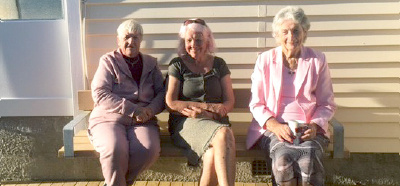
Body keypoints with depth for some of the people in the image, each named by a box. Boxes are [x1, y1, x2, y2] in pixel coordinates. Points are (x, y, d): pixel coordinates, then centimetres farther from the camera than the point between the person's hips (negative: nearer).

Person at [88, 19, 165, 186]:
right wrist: (132, 109, -16)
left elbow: (162, 92, 11)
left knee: (149, 150, -30)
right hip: (109, 118, -2)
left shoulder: (151, 63, 17)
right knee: (116, 150, -35)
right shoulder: (108, 61, 7)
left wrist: (150, 110, -12)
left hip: (142, 121, 3)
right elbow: (99, 94, -6)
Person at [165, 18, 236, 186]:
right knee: (224, 134, -35)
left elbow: (229, 102, 8)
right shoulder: (177, 65, 10)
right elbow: (170, 103, 0)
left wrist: (198, 111, -10)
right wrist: (208, 106, -7)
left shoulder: (218, 64, 16)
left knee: (213, 156, -35)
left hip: (216, 122, 2)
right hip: (185, 123, -2)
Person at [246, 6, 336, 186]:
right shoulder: (265, 60, 7)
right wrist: (275, 126, -12)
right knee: (284, 158, -34)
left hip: (309, 129, 1)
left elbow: (327, 104, 11)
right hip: (272, 127, 0)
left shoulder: (318, 60, 8)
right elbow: (256, 103, 6)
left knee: (310, 160, -33)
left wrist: (315, 126, -9)